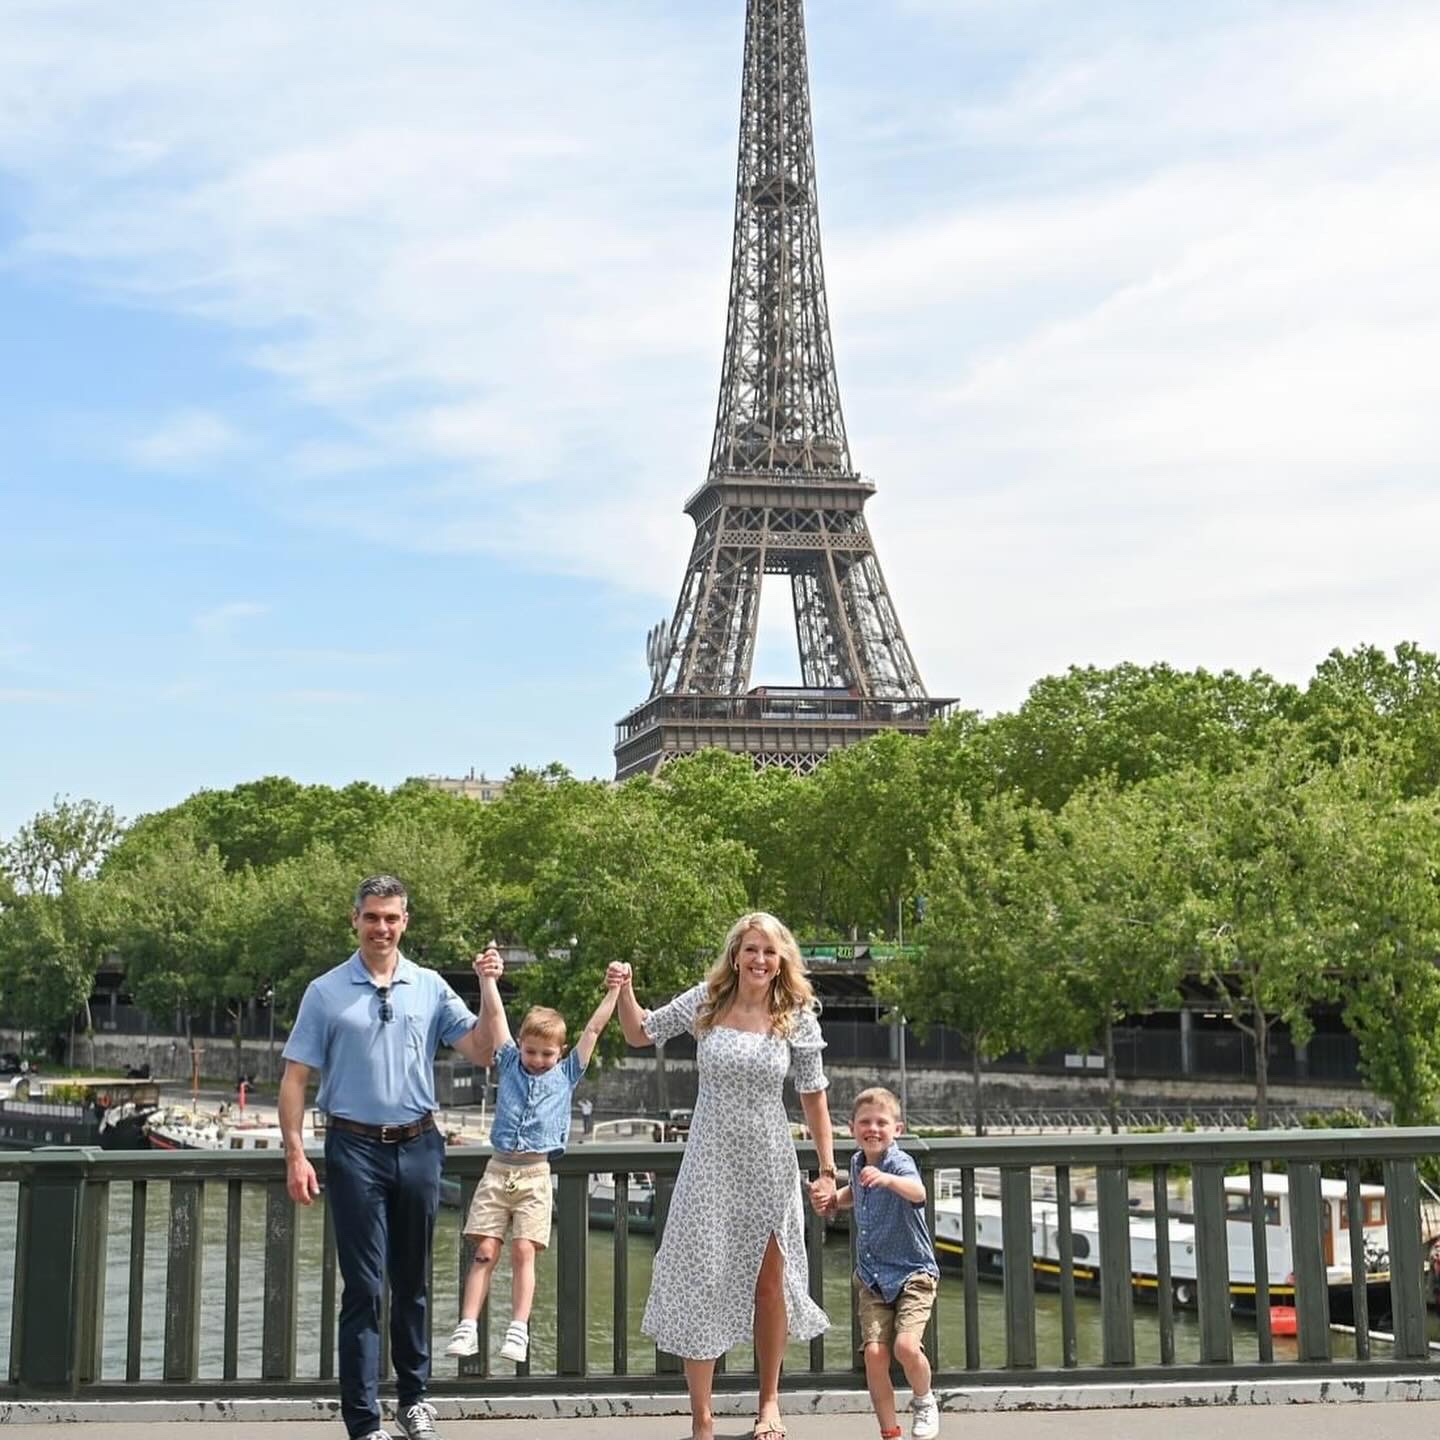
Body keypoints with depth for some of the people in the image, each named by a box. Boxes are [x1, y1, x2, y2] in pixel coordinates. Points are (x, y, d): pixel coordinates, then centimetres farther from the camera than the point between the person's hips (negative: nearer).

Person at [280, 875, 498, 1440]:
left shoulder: (430, 987, 4)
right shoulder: (326, 992, -1)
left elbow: (480, 1051, -1)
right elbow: (295, 1078, -1)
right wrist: (295, 1155, -9)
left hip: (418, 1146, 2)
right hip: (356, 1149, -2)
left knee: (412, 1281, 14)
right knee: (363, 1286, -1)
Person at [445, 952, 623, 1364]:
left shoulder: (566, 1075, 11)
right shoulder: (510, 1063, 12)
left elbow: (593, 1029, 9)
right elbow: (495, 1016, 5)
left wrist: (614, 991, 7)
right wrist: (487, 978, -4)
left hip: (535, 1175, -1)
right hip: (498, 1170, 1)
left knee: (523, 1251, -7)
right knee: (485, 1250, -4)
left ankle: (519, 1330, -7)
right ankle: (467, 1327, -5)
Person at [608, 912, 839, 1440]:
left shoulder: (797, 1019, -3)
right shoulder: (705, 1002, -1)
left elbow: (813, 1098, 2)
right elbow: (639, 1033, 10)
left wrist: (827, 1169, 0)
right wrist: (625, 991, -7)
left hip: (770, 1167, 0)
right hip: (711, 1164, 0)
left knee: (769, 1282, 9)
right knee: (701, 1280, -3)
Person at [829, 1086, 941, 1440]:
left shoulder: (899, 1162, -16)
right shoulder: (857, 1162, 5)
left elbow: (917, 1191, -41)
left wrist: (887, 1179, -60)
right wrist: (834, 1198, 9)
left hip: (912, 1272, -5)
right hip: (871, 1277, 5)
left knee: (906, 1345, -22)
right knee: (874, 1352, -9)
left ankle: (924, 1401, 11)